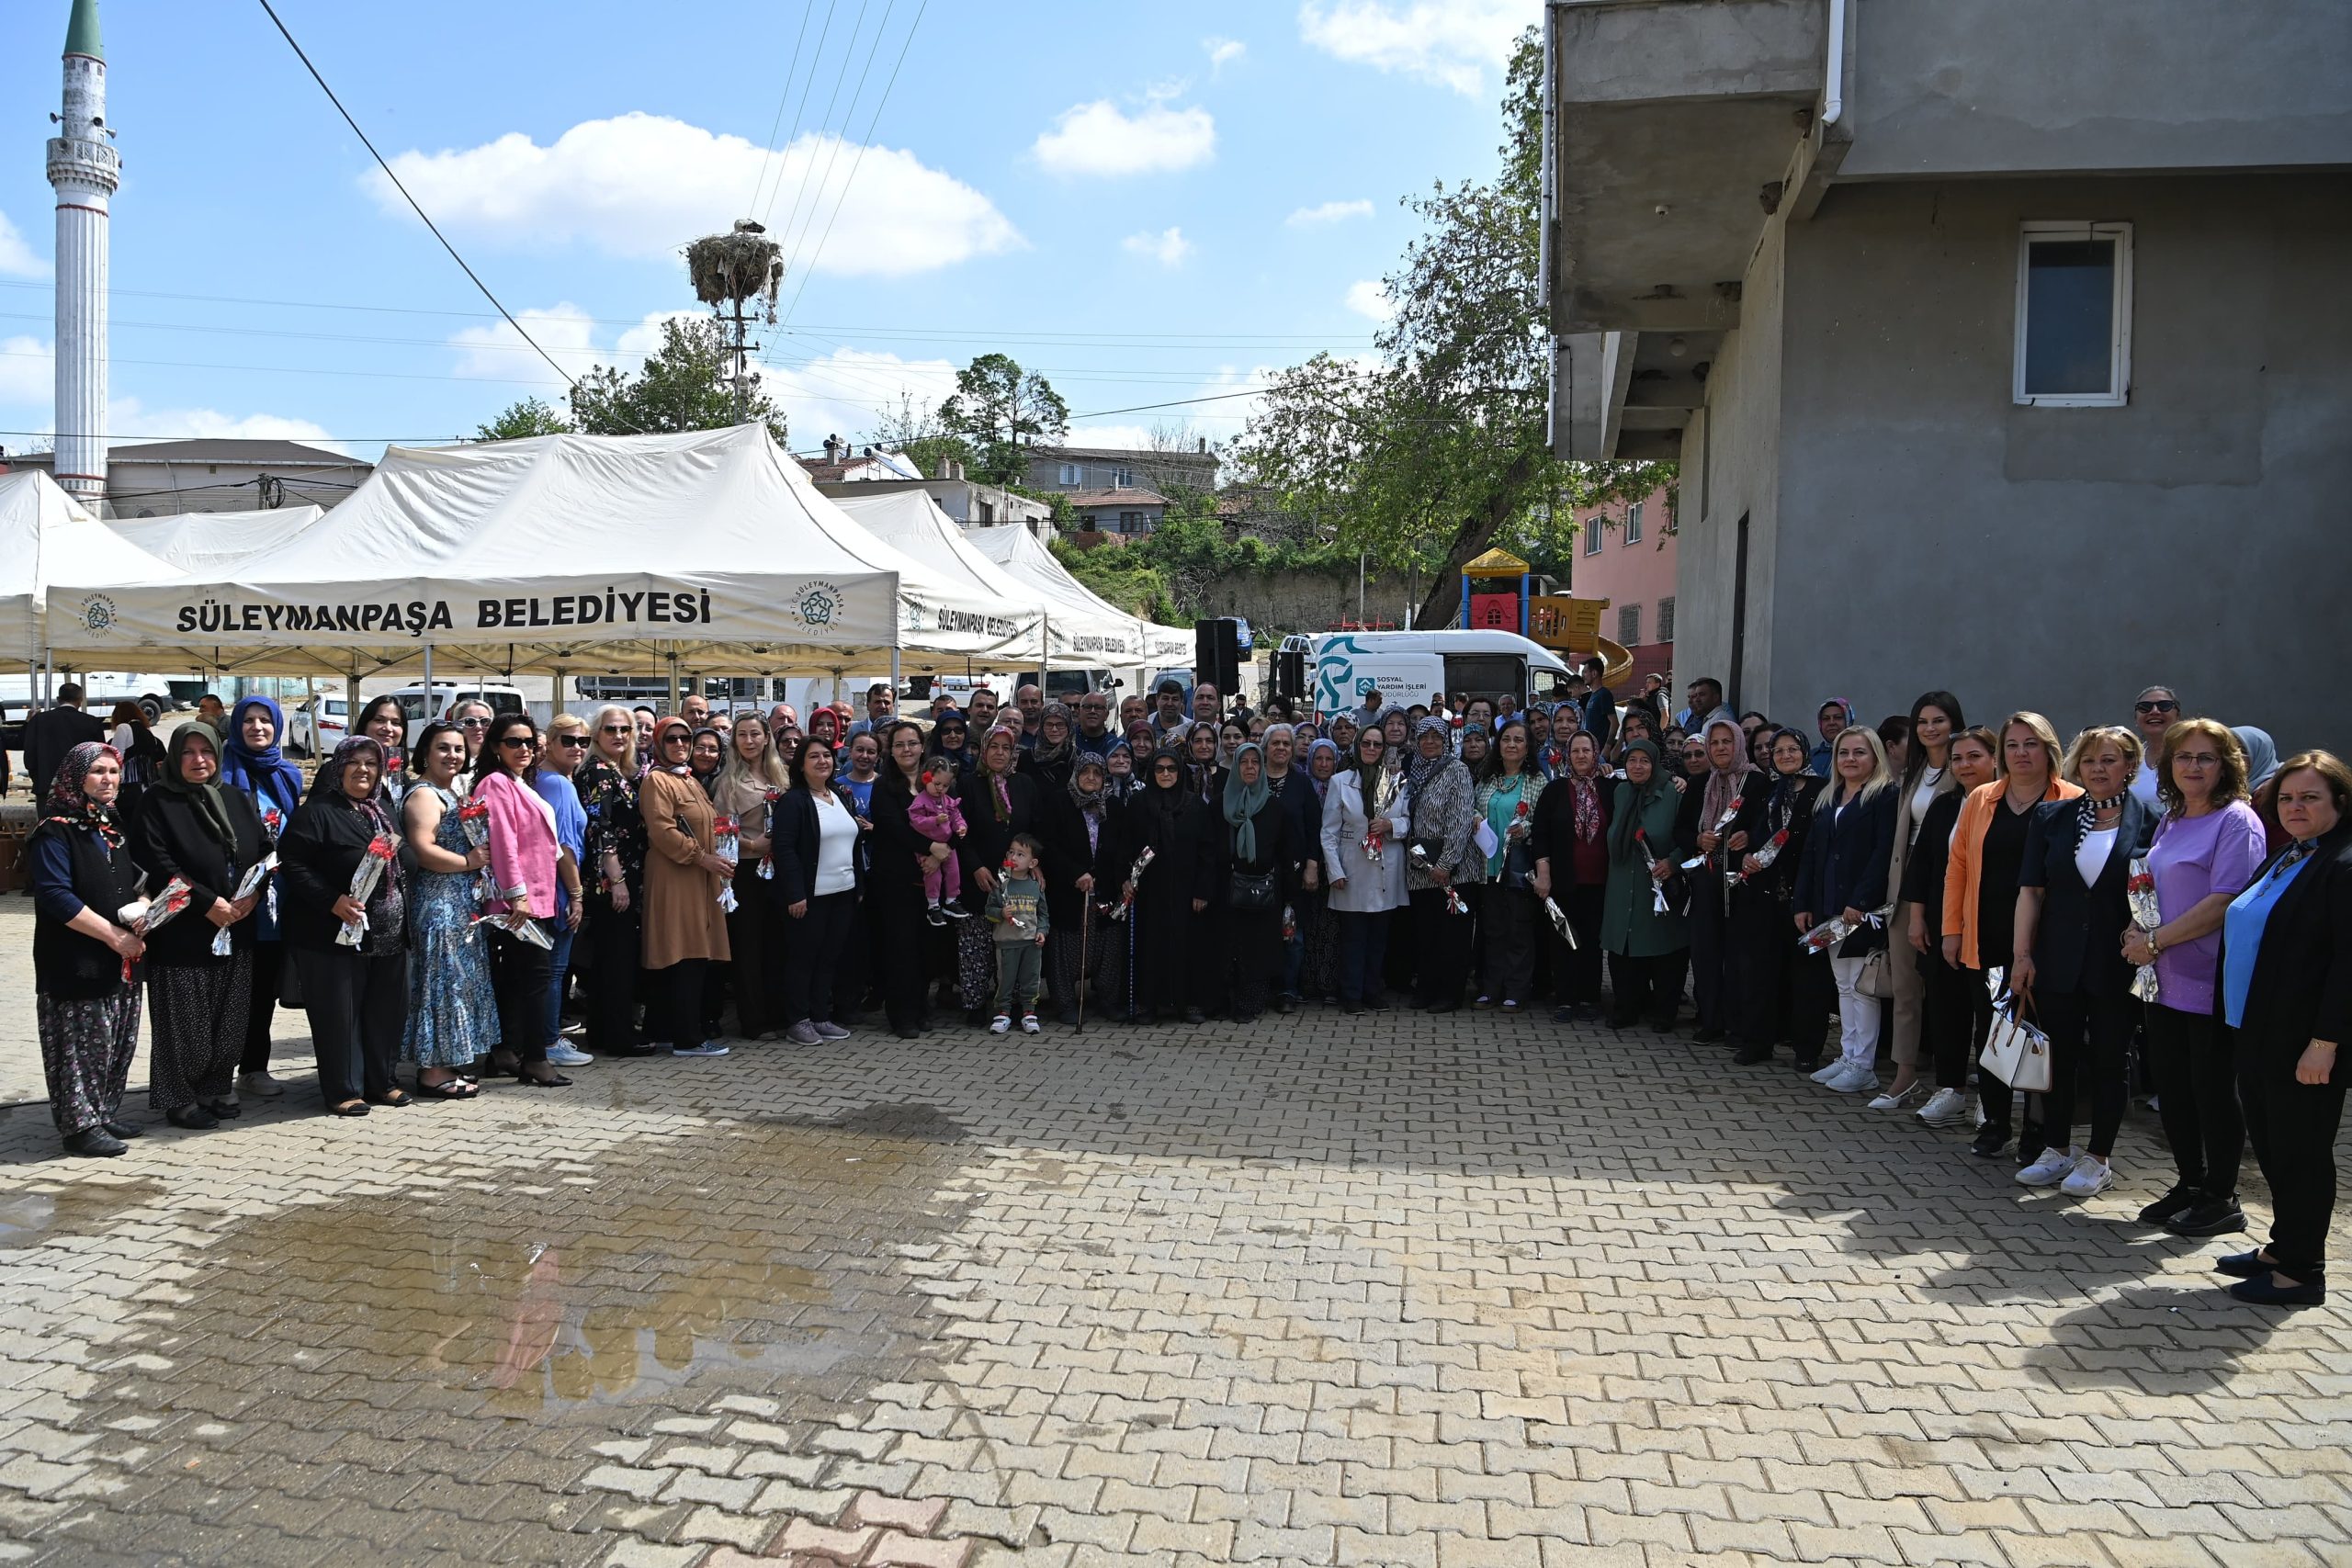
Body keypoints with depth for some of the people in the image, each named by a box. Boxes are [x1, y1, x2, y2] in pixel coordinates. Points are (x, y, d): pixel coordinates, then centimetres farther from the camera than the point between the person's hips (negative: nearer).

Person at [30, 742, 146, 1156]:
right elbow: (55, 895, -17)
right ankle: (81, 1125, 6)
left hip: (121, 961, 8)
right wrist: (112, 935, -18)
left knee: (120, 1042, 12)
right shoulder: (55, 830, -9)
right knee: (82, 1044, -3)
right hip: (76, 962, -7)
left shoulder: (114, 827, 14)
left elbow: (135, 883, 22)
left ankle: (106, 1114, 23)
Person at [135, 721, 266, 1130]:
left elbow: (266, 851, 10)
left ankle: (217, 1089, 20)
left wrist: (252, 895, -7)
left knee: (230, 1018, 8)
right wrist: (207, 903, -16)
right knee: (187, 1022, -1)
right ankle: (179, 1099, 10)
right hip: (183, 933, -5)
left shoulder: (238, 801, 13)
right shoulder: (158, 803, -2)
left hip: (238, 931, 5)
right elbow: (157, 863, -12)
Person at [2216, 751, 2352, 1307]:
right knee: (2272, 1150, 16)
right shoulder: (2282, 860, 15)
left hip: (2306, 1044, -9)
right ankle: (2283, 1246, 29)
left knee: (2300, 1153, 1)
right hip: (2258, 1034, 9)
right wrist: (2241, 1024, 16)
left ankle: (2302, 1271, 11)